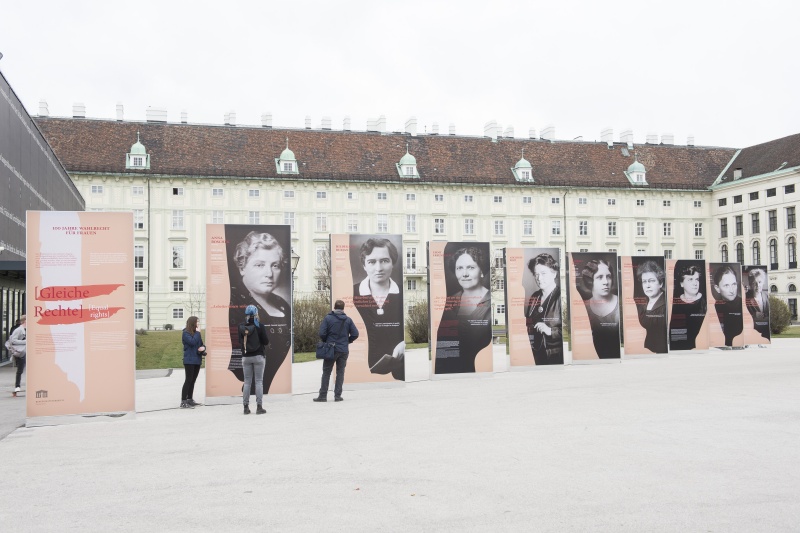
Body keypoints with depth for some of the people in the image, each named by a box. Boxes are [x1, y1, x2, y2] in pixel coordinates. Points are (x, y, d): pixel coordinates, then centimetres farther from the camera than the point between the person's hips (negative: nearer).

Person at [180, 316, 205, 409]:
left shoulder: (196, 333, 14)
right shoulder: (186, 333, -7)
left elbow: (201, 344, 18)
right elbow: (192, 342, -21)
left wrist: (203, 347, -4)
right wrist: (197, 333, -12)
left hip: (197, 360, 7)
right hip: (189, 360, -7)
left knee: (192, 381, 12)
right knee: (188, 380, -8)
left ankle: (190, 400, 20)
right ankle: (183, 402, -7)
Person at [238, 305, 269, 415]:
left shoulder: (241, 326, -2)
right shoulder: (260, 326, -10)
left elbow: (239, 341, 5)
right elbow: (266, 341, -7)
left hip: (246, 357, 3)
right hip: (258, 356, -3)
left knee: (247, 382, 9)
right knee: (259, 381, 2)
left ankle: (246, 407, 10)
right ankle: (259, 407, -1)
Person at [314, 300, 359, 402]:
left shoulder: (328, 318, -6)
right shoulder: (348, 320, 1)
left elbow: (322, 333, -11)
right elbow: (355, 334, -3)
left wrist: (326, 342, 7)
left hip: (331, 350, -2)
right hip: (344, 350, 2)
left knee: (326, 372, 7)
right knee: (340, 372, 9)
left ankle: (323, 395, 7)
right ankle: (338, 395, 7)